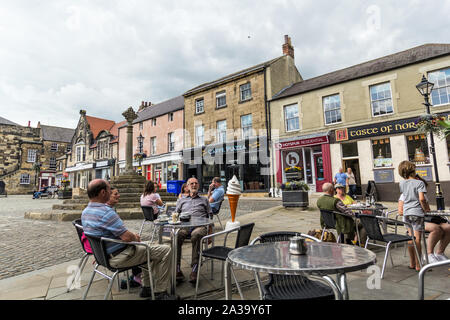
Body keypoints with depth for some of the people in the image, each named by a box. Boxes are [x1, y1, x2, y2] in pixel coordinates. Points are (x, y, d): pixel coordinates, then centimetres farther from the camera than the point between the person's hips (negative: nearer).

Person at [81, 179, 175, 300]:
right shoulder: (106, 212, -28)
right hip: (118, 257, -10)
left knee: (148, 245, 27)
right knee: (165, 250, -7)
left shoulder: (85, 212, 5)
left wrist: (132, 235, 10)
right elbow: (127, 237, -27)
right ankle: (160, 293, 4)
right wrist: (135, 238, -4)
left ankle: (146, 287, 30)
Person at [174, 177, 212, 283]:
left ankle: (195, 270, -37)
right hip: (184, 225, 2)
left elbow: (210, 217, 22)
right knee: (175, 236, -34)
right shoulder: (181, 200, 30)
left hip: (200, 225, -1)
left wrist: (210, 234, 7)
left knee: (196, 236, -39)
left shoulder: (204, 200, 27)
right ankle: (177, 270, -31)